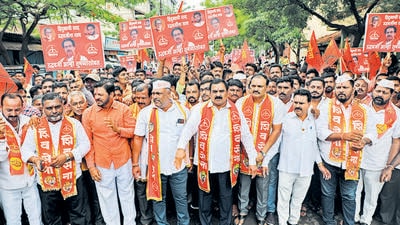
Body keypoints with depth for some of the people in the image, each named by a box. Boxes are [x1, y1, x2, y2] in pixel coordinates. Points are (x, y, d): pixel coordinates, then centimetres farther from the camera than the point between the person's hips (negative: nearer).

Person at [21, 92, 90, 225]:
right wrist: (35, 159, -18)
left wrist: (67, 156, -18)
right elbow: (26, 149, 4)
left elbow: (85, 144, -3)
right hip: (47, 181, 2)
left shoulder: (74, 123, -1)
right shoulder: (35, 127, 3)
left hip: (73, 179, -1)